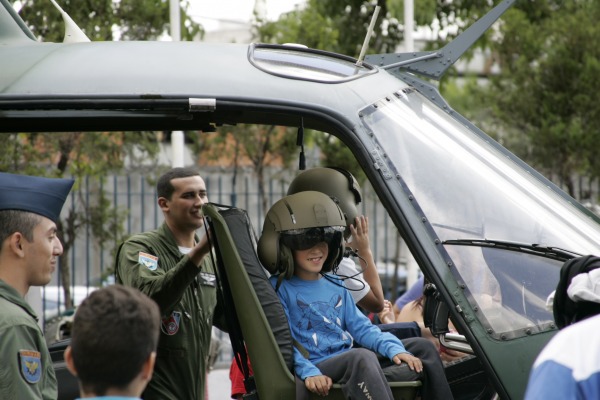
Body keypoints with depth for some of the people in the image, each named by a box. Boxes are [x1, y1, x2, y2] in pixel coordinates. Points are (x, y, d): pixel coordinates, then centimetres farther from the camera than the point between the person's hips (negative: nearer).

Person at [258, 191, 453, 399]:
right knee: (362, 357, -38)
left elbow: (361, 327, 15)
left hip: (353, 366, 8)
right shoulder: (280, 289, -2)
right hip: (318, 369, -8)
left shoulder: (336, 287, 20)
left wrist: (395, 349, -3)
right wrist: (308, 372, -27)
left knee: (422, 347, 5)